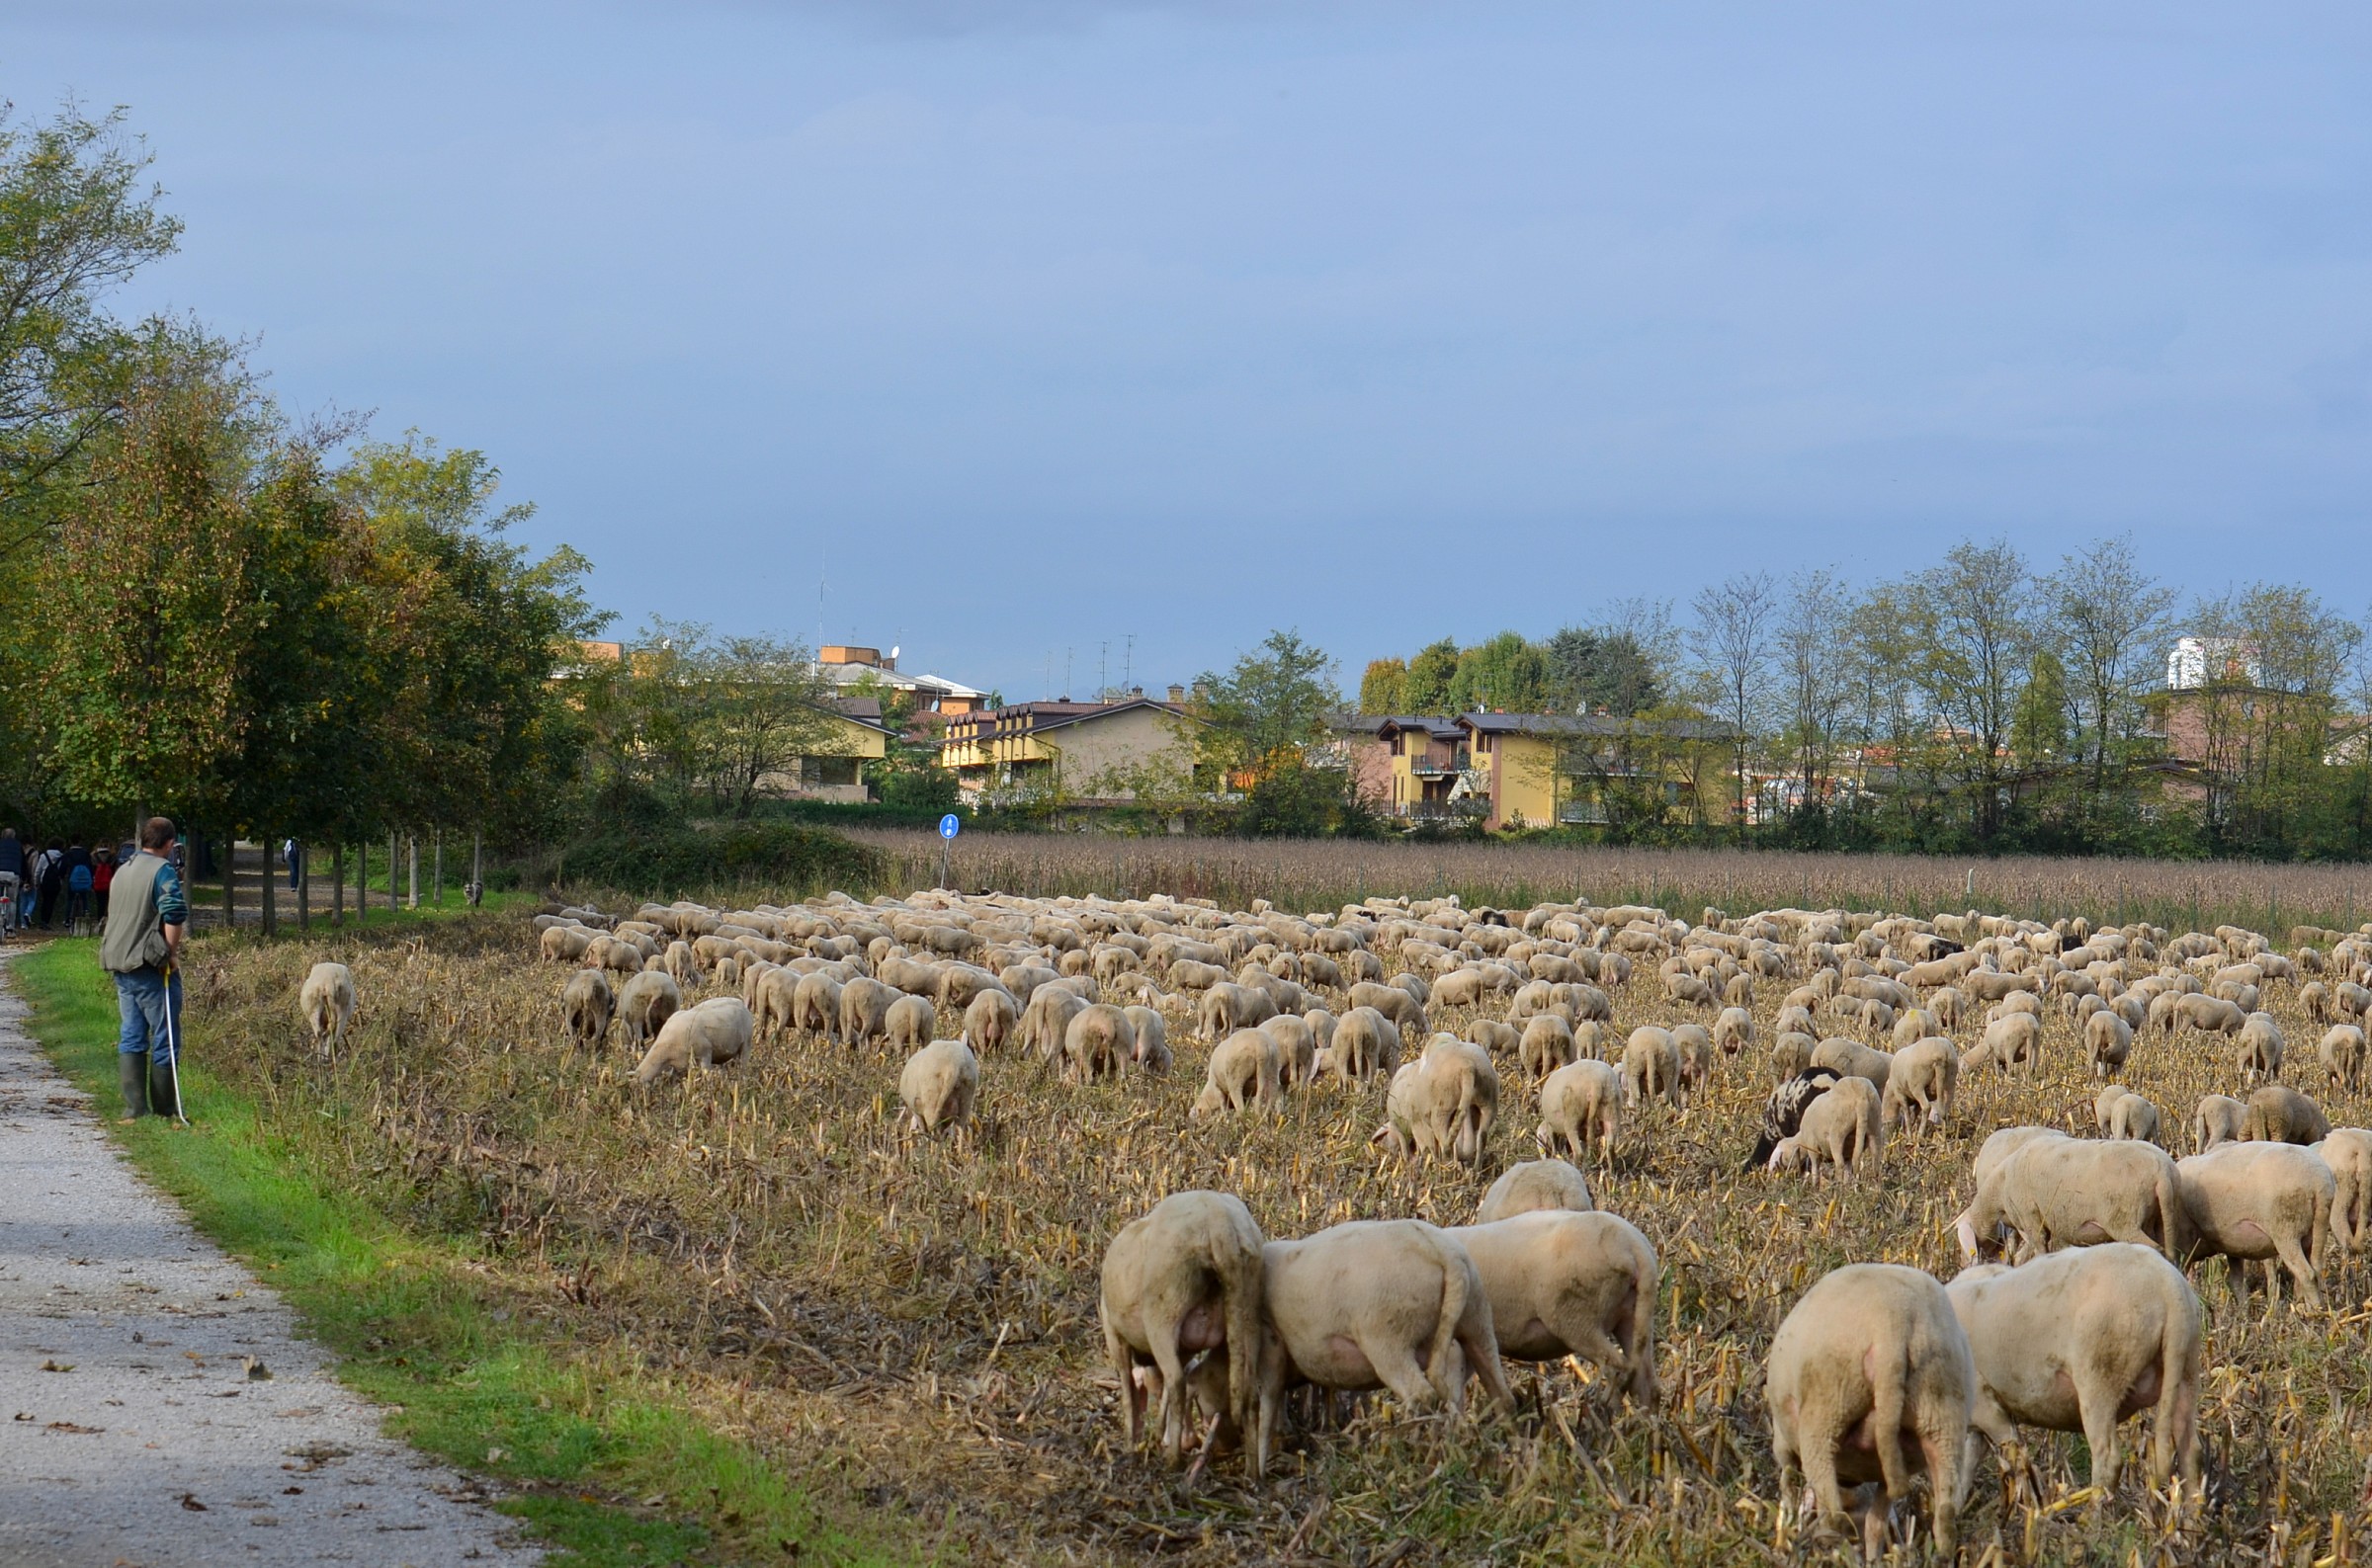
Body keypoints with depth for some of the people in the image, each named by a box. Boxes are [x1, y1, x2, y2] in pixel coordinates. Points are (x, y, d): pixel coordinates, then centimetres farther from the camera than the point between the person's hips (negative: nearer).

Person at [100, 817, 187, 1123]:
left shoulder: (122, 872, 15)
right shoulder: (162, 870, -10)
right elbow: (174, 912, -25)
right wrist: (172, 952, -14)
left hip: (120, 966, 7)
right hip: (151, 967, -7)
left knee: (131, 1037, 9)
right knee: (164, 1038, 2)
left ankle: (134, 1107, 4)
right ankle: (164, 1106, 6)